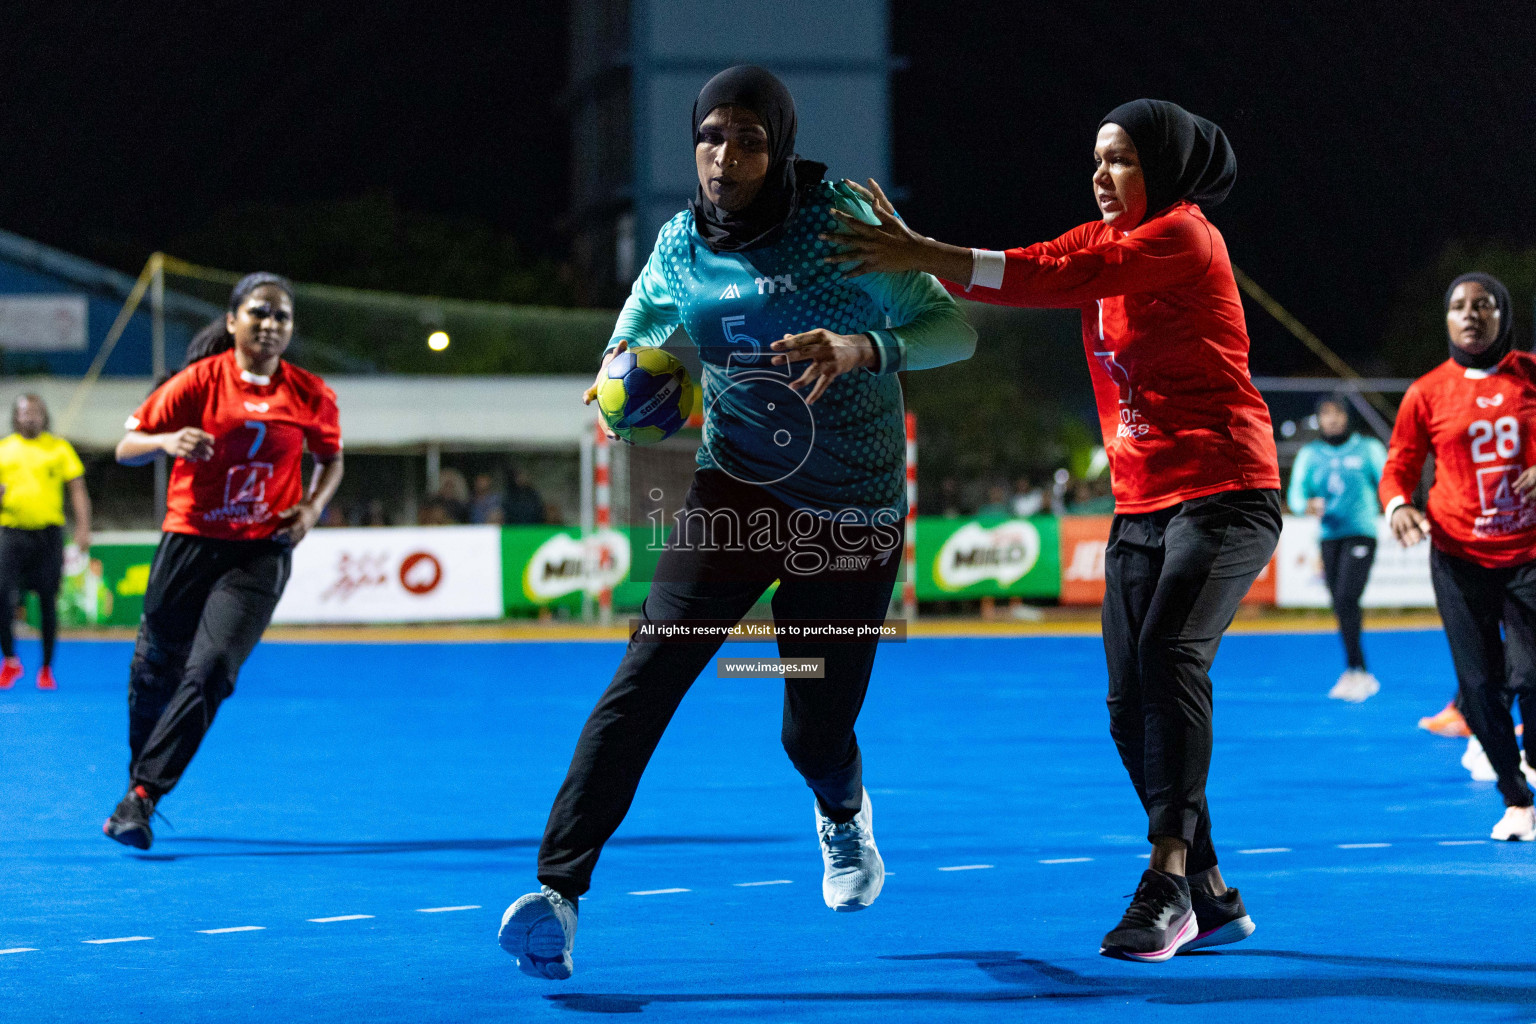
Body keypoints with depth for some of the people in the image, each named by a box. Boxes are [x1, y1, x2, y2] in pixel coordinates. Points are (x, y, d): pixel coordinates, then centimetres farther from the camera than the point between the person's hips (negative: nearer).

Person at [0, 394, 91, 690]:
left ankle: (47, 668, 11)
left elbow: (77, 490, 6)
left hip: (48, 532, -1)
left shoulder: (59, 448, 8)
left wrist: (83, 528, -4)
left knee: (48, 600, 1)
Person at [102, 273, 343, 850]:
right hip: (189, 541, 0)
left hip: (261, 552, 0)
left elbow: (331, 460, 19)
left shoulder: (311, 395, 1)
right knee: (155, 670, 8)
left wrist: (313, 507, 0)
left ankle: (142, 797, -17)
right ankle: (140, 778, 32)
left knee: (211, 670, -18)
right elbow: (126, 448, -1)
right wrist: (168, 441, -22)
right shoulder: (200, 380, -4)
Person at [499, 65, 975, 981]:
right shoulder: (682, 244, -2)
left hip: (854, 510, -2)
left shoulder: (840, 221, -14)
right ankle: (559, 892, -22)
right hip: (736, 488, 2)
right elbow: (643, 320, 17)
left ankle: (845, 813, 43)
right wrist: (624, 368, -8)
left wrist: (863, 348, -33)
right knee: (649, 672, -18)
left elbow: (954, 330, -13)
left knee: (815, 733, 3)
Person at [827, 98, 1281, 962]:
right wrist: (919, 253, -16)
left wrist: (928, 258, -29)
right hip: (1141, 506, 9)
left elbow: (1057, 275, -24)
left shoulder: (1184, 236, -12)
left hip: (1224, 493, -9)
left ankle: (1169, 881, -29)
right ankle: (1212, 899, 12)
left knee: (1171, 655, -27)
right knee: (1131, 710, 2)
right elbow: (1036, 272, 0)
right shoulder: (1106, 239, 14)